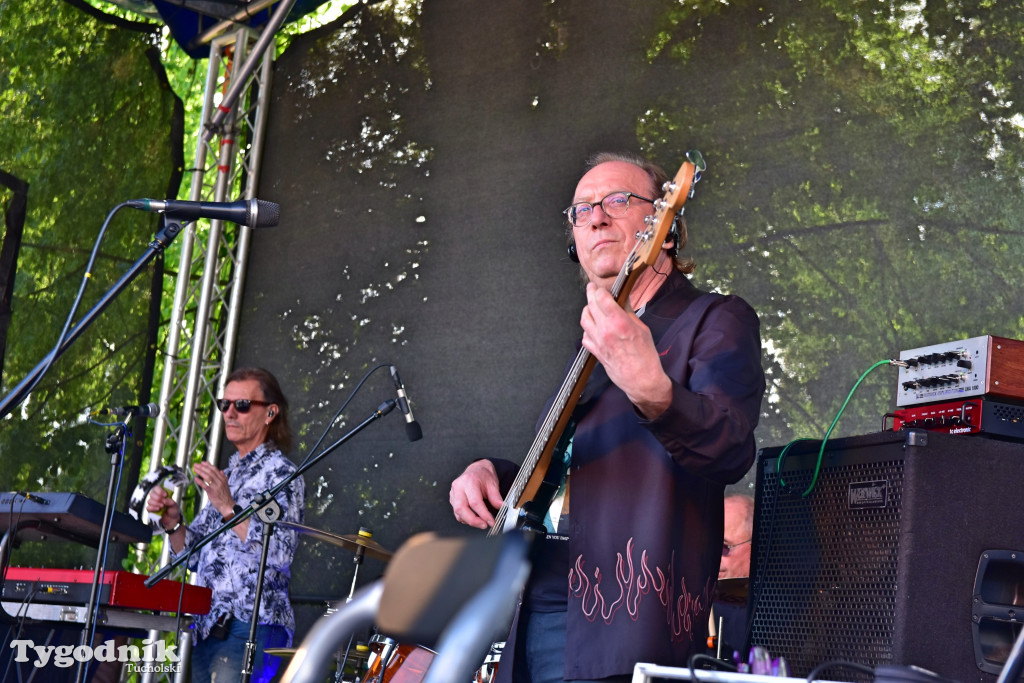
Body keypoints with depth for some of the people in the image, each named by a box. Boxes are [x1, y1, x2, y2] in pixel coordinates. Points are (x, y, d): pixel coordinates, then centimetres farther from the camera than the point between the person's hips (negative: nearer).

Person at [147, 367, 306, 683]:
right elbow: (193, 555, 19)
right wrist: (172, 521, 0)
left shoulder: (280, 473, -4)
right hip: (209, 625, 8)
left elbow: (279, 554, -18)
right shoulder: (228, 473, 19)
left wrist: (228, 507, -22)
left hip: (252, 624, -8)